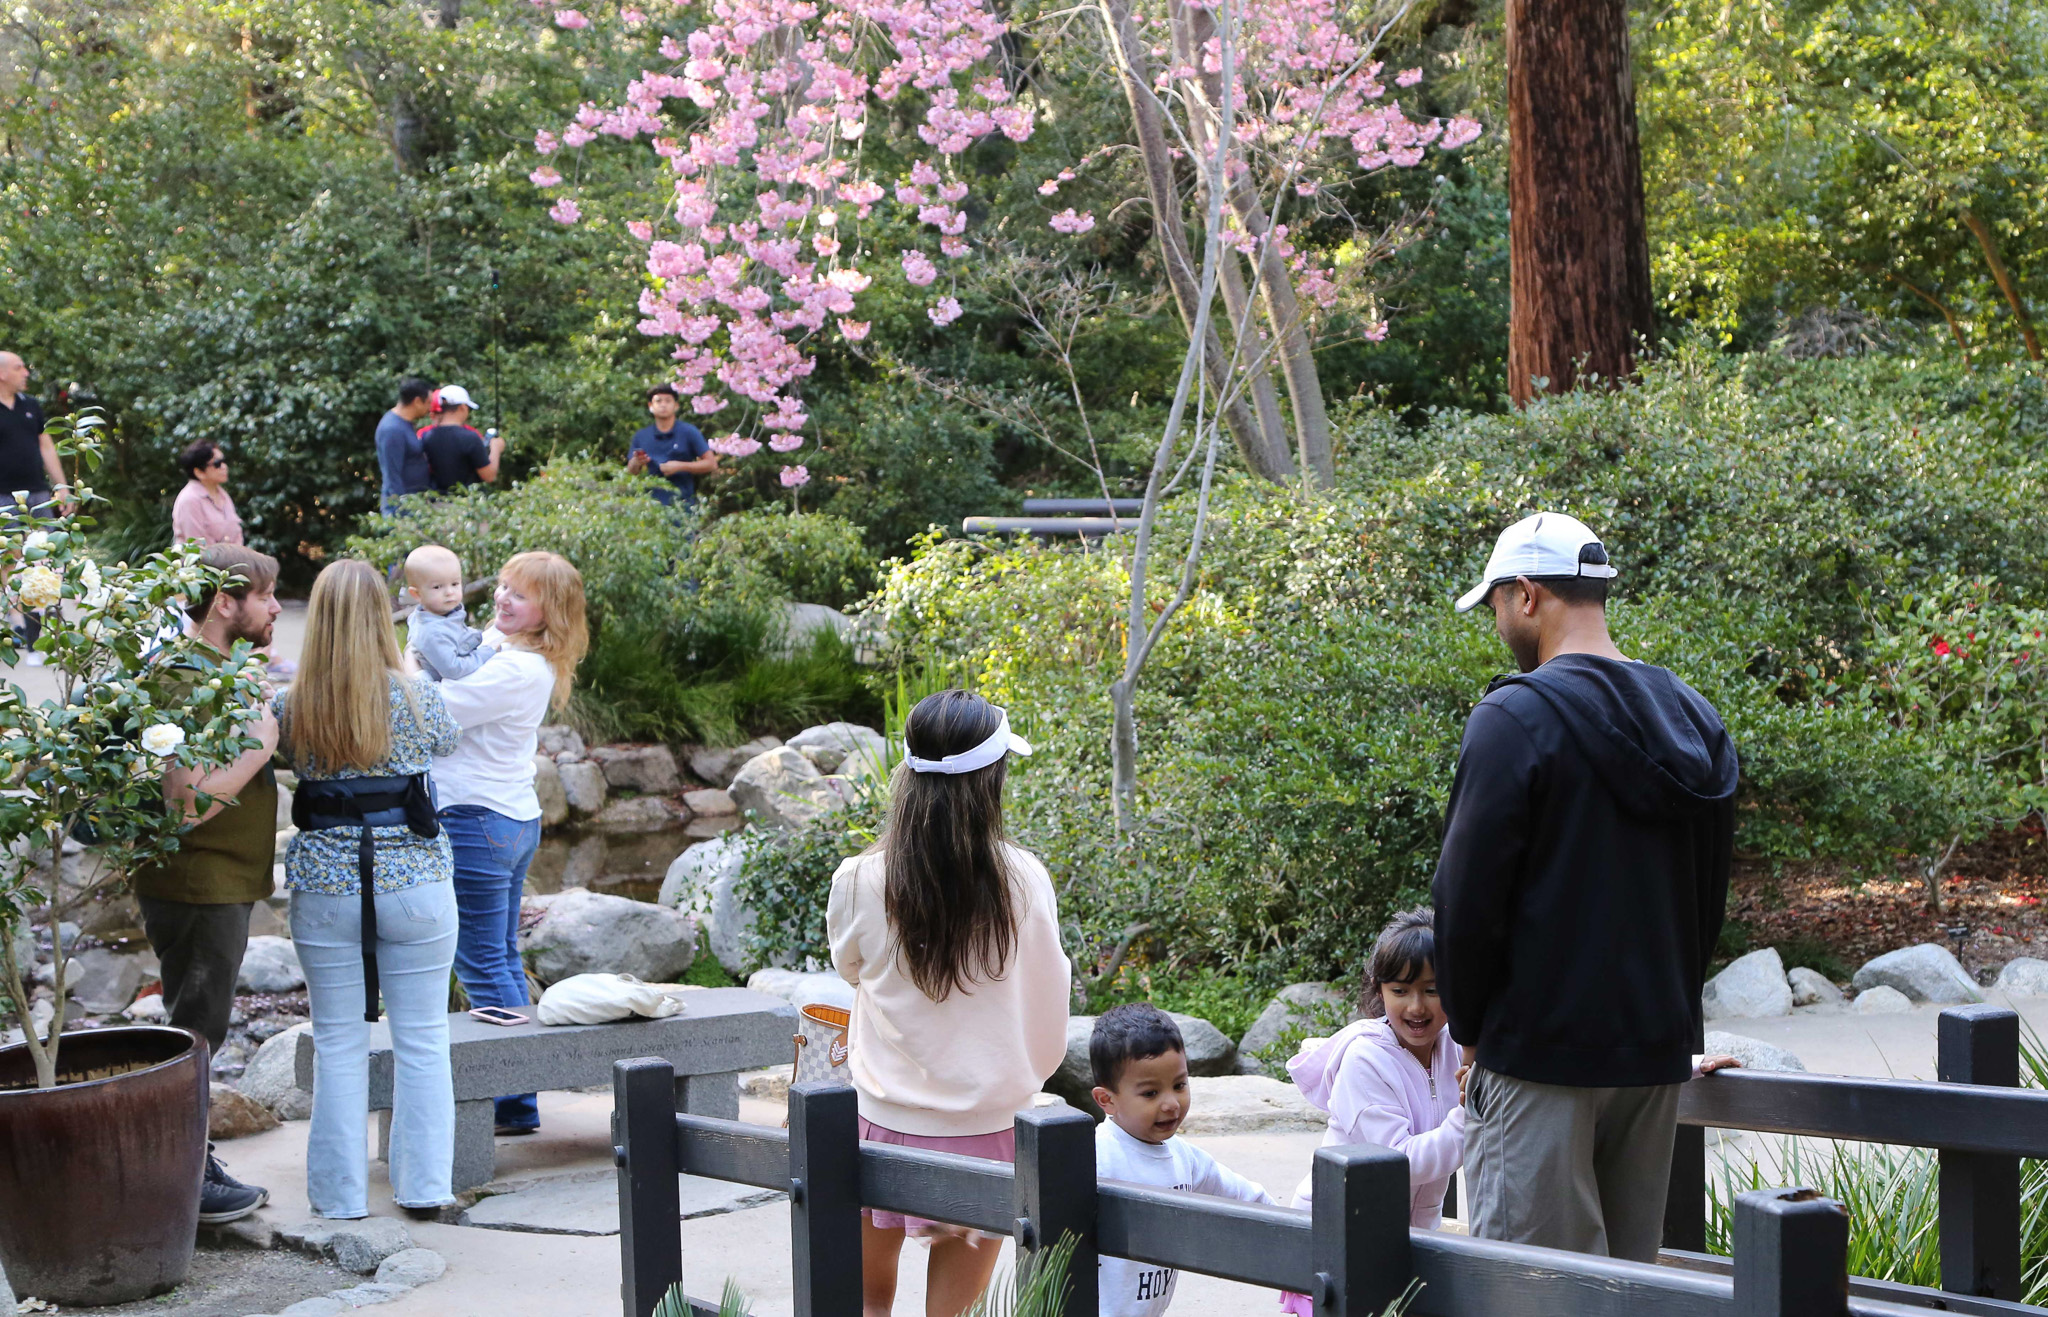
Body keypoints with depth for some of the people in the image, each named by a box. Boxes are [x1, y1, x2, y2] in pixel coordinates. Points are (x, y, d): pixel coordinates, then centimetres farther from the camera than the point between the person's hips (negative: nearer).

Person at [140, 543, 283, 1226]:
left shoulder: (226, 671, 12)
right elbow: (186, 803, -28)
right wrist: (258, 748, -24)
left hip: (224, 885, 10)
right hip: (195, 885, -10)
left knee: (201, 1031, 16)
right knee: (194, 1033, -1)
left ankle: (196, 1166, 25)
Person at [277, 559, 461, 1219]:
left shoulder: (291, 706, -6)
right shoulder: (417, 696, -7)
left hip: (324, 889, 1)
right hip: (415, 881, -1)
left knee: (339, 1042, 10)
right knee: (422, 1040, 10)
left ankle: (341, 1191, 15)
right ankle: (424, 1183, 16)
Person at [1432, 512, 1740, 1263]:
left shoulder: (1517, 717, -13)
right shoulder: (1693, 719, 11)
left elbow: (1469, 894, -14)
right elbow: (1710, 895, 16)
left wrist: (1469, 1026, -1)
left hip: (1542, 1055, -7)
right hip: (1659, 1049, 7)